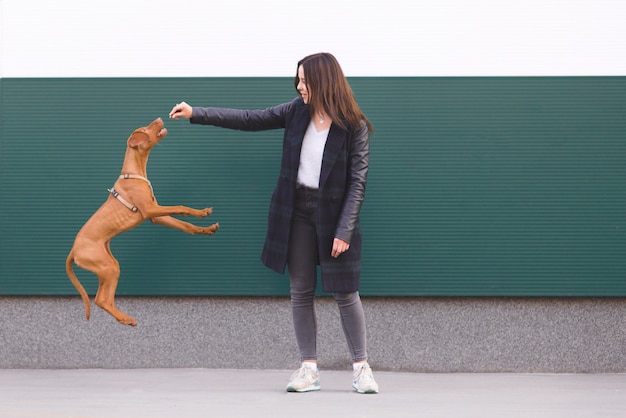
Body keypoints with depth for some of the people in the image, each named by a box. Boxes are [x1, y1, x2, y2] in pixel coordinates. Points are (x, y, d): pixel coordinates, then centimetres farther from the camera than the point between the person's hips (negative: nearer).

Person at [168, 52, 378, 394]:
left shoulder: (354, 128, -12)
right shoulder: (298, 112, 2)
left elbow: (357, 182, -12)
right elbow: (251, 120, 9)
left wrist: (344, 231, -18)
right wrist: (196, 114, 7)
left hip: (333, 214, -5)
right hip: (297, 211, 5)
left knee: (345, 292, -1)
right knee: (300, 292, 4)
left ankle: (361, 367, 10)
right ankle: (308, 369, 9)